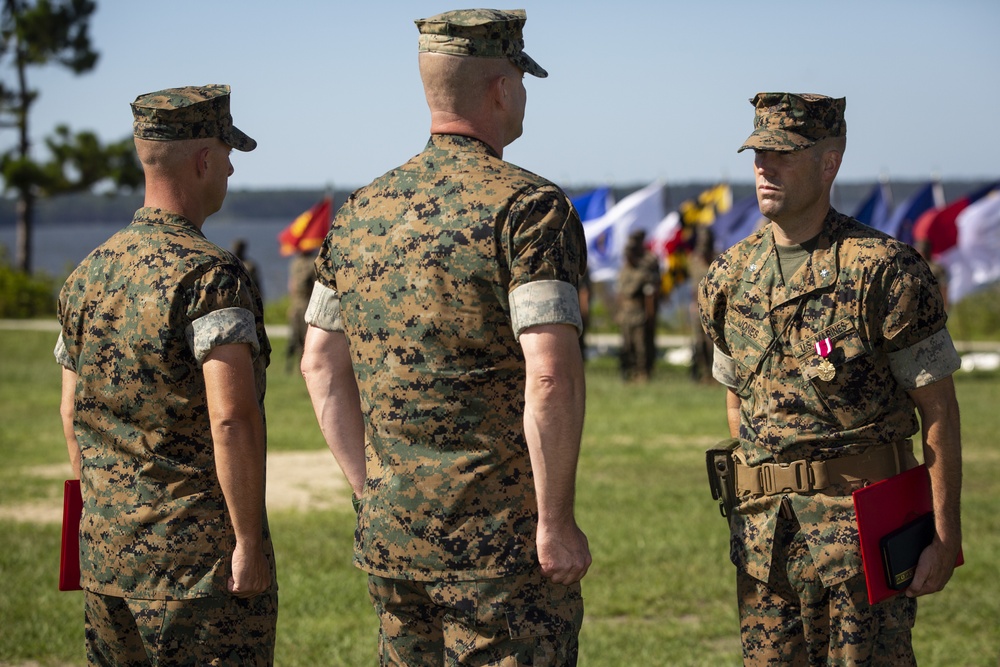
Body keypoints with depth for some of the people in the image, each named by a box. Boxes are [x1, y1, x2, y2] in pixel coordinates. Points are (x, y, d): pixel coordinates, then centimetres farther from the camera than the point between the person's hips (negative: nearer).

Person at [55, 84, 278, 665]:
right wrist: (250, 540, -18)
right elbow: (232, 418, -23)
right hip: (200, 553, -7)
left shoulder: (87, 276, 9)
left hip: (105, 552, 7)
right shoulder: (210, 276, -15)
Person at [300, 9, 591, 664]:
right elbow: (551, 376, -21)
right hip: (500, 538, -6)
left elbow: (321, 365, 14)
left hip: (389, 536, 7)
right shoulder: (529, 207, -12)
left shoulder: (362, 212, 9)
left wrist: (374, 490, 17)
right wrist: (556, 520, -14)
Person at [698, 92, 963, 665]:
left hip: (865, 526, -5)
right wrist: (753, 506, 17)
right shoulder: (729, 280, 8)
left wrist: (946, 534, -10)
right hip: (763, 529, 5)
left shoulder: (885, 271, -9)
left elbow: (939, 409, -7)